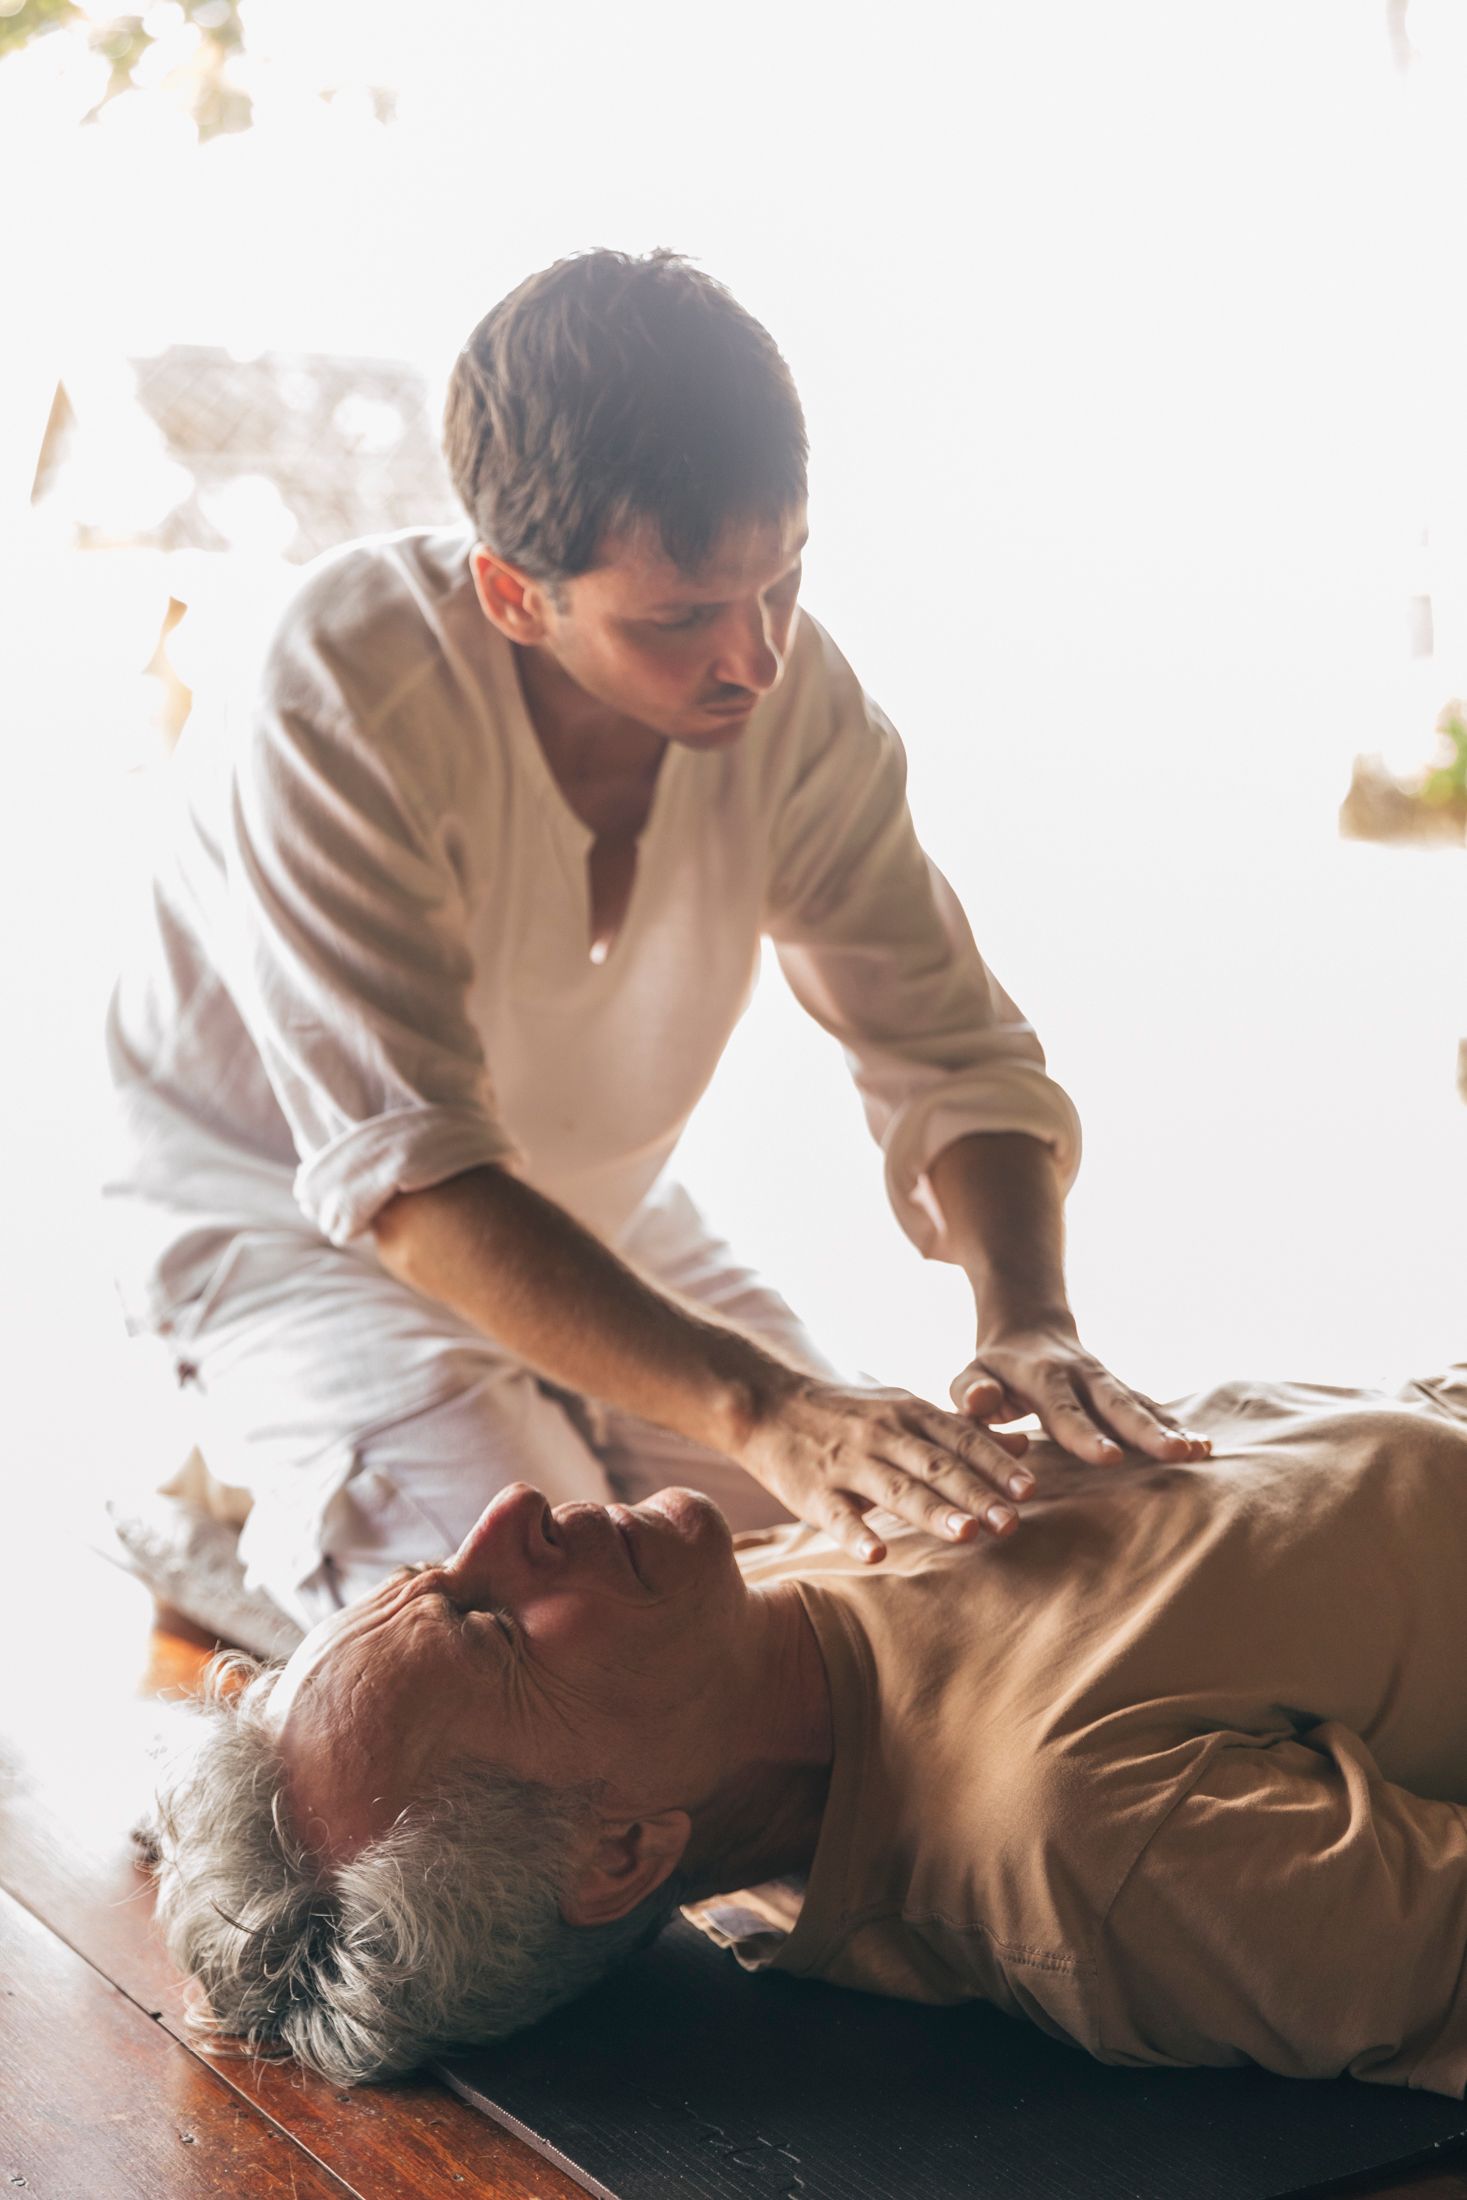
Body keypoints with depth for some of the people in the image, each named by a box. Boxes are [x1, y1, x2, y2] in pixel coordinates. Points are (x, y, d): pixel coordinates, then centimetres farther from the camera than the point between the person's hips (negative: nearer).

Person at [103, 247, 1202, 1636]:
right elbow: (408, 1181, -39)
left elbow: (946, 1041, -16)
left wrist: (1026, 1318, -37)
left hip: (598, 1210, 5)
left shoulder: (791, 688, -17)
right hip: (292, 1223, -5)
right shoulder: (332, 702, -33)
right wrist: (758, 1409, -51)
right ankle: (270, 1506, 4)